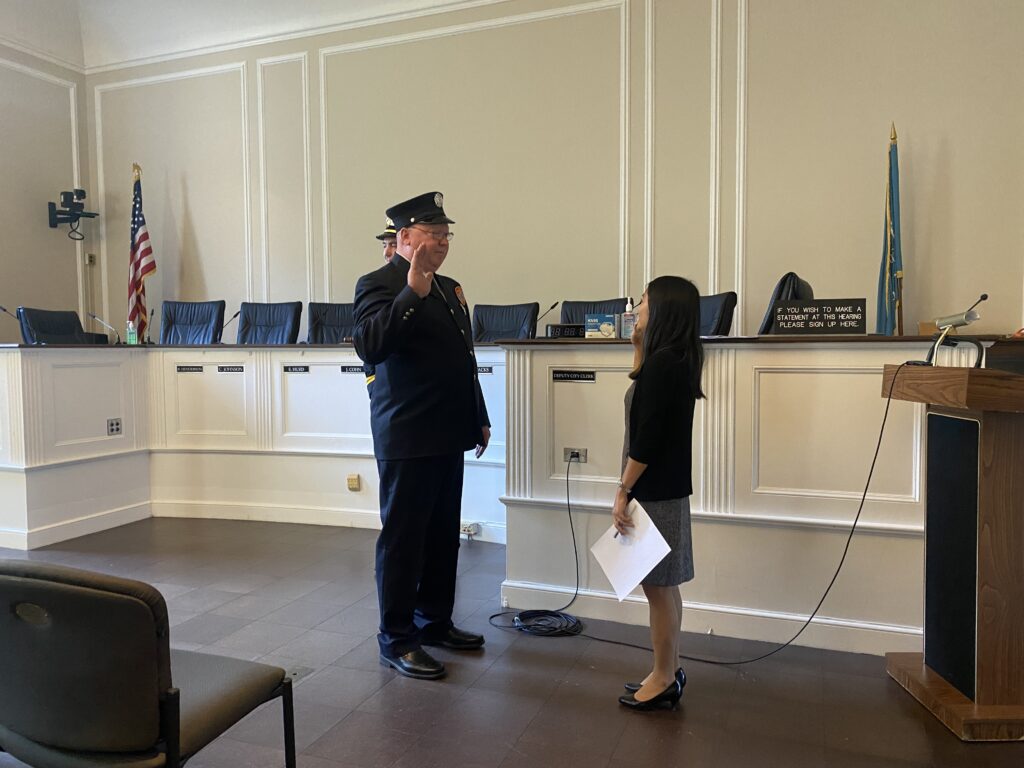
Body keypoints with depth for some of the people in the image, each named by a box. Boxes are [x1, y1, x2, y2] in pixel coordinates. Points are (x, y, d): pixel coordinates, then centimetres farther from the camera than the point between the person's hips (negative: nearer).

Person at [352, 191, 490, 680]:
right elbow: (370, 347, -27)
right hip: (407, 439, -8)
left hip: (447, 437, 8)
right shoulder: (380, 284, -9)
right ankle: (396, 638, 17)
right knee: (402, 538, 3)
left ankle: (434, 621, 31)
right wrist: (412, 291, -32)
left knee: (444, 535, 16)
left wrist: (479, 418, 20)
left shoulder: (449, 288, 16)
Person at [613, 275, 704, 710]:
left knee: (657, 586, 2)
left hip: (655, 492, -10)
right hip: (666, 489, 10)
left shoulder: (662, 363, -19)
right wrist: (639, 346, 17)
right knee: (664, 586, 17)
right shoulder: (675, 360, 10)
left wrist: (623, 491, -17)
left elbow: (646, 437, -22)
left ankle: (664, 681, 15)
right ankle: (669, 671, 29)